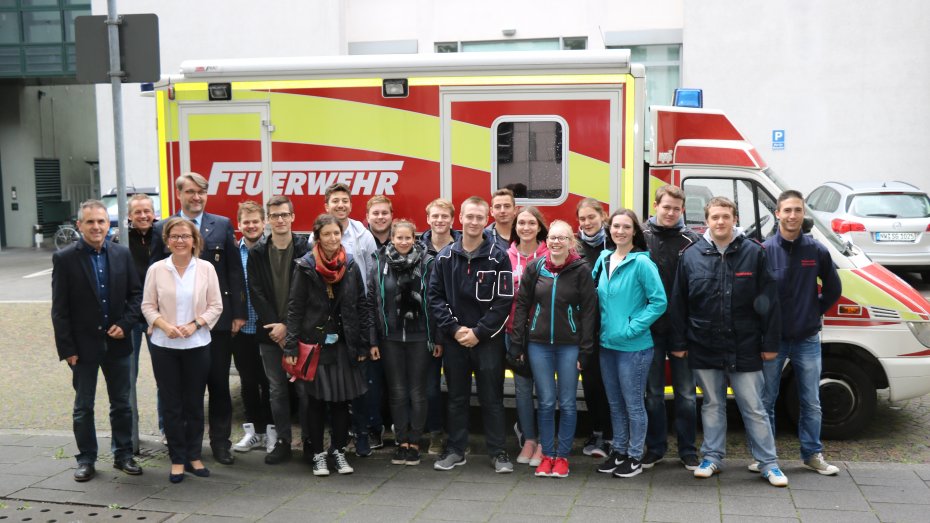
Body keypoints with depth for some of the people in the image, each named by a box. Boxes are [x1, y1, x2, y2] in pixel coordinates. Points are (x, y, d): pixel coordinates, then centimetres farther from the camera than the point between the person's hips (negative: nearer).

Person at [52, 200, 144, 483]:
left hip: (117, 342, 3)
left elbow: (135, 293, 6)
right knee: (83, 407, 9)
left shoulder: (122, 254, 1)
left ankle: (123, 454, 25)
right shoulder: (64, 258, -7)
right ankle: (86, 459, 21)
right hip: (83, 345, -2)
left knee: (121, 404, 12)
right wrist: (67, 349, -10)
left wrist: (125, 324, -9)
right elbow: (60, 309, -7)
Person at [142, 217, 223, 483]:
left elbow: (216, 306, 0)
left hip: (197, 344, 0)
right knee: (171, 404, 5)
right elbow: (148, 306, 2)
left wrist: (195, 324, -13)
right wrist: (165, 325, -14)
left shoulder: (206, 268, -2)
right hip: (164, 345, 0)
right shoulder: (156, 269, -1)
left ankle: (193, 456, 21)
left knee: (195, 403, 8)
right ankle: (177, 459, 15)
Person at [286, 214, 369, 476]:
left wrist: (362, 345, 3)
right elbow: (295, 308, -5)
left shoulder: (350, 265, 4)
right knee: (316, 400, 4)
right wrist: (291, 347, -10)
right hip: (313, 342, -2)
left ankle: (339, 450, 20)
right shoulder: (306, 267, -4)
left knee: (341, 400, 6)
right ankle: (318, 454, 17)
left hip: (343, 343, 2)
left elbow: (361, 305, 7)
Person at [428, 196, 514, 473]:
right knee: (456, 397, 11)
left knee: (492, 397, 3)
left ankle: (498, 452, 13)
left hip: (488, 339, -2)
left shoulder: (498, 256, -5)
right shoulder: (445, 256, 3)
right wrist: (454, 328, -8)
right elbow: (435, 296, 3)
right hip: (454, 339, 3)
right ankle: (455, 450, 22)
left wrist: (479, 332, -12)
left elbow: (504, 300, -8)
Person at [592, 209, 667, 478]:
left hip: (633, 346, -6)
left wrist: (632, 328, -17)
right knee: (615, 403, 16)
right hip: (607, 343, 6)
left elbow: (659, 302, -15)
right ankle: (618, 450, 29)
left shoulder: (642, 263, -13)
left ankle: (635, 456, 16)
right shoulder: (603, 259, 7)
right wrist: (602, 329, 6)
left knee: (633, 403, 4)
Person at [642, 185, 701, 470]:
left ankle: (688, 450, 20)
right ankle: (655, 448, 23)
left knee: (686, 392, 8)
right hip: (650, 327, 0)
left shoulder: (691, 240, -1)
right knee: (653, 391, 11)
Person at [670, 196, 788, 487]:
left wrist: (770, 343, -3)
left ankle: (768, 463, 16)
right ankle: (712, 457, 25)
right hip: (704, 348, 2)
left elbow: (768, 302, -1)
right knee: (712, 404, 13)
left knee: (753, 407, 5)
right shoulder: (691, 256, 2)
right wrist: (679, 343, 3)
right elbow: (678, 304, 5)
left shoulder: (753, 253, -1)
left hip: (744, 348, -1)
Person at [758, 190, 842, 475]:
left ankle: (812, 454, 24)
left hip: (807, 339, 2)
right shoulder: (764, 250, -7)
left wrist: (815, 312, 6)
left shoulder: (817, 250, -1)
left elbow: (833, 288, 11)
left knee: (811, 403, 10)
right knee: (766, 401, 7)